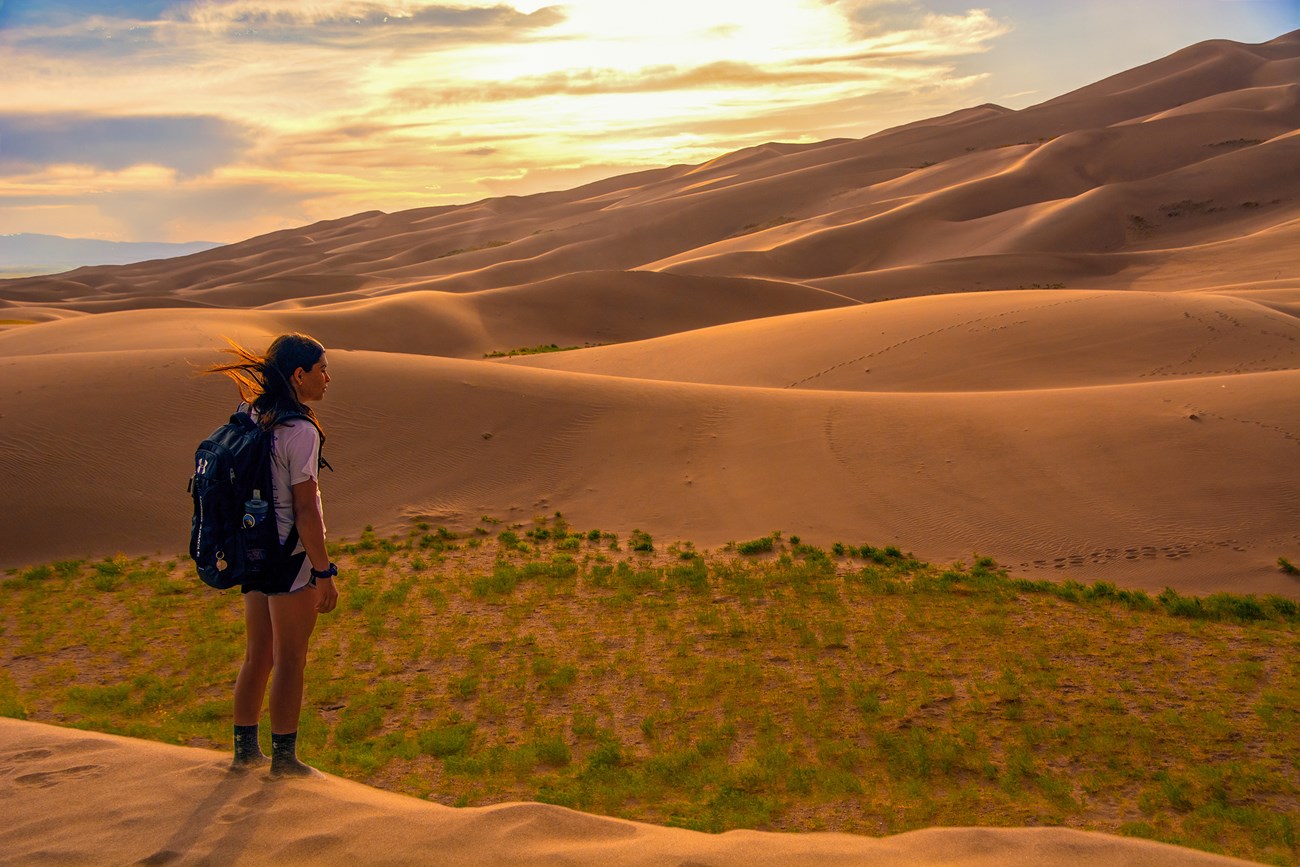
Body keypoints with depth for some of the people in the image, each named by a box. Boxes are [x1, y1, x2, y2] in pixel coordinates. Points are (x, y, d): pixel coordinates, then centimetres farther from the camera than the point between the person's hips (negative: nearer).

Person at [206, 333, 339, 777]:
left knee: (257, 656, 18)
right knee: (290, 660, 5)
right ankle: (284, 758, 16)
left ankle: (245, 749, 30)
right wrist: (325, 573, -14)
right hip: (291, 557, -8)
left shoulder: (252, 419, 7)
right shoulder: (299, 431, -19)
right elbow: (305, 511, -19)